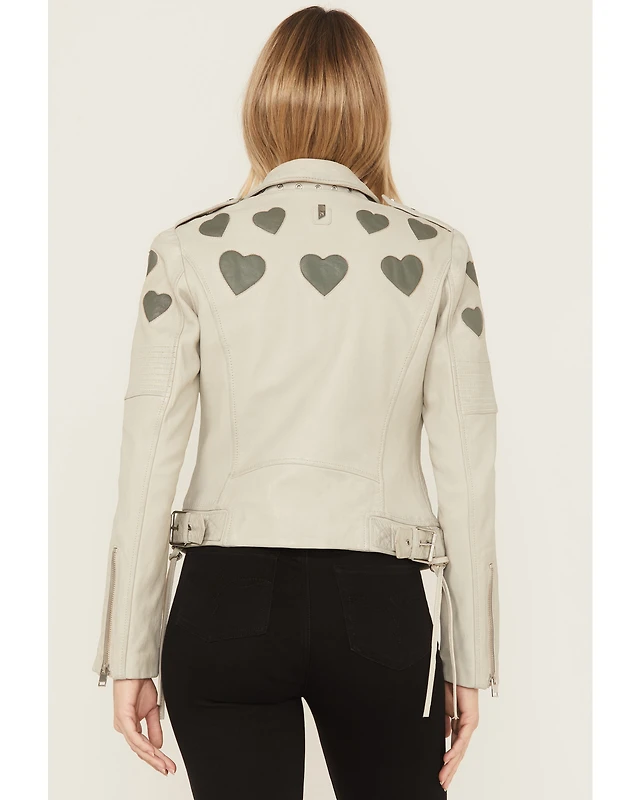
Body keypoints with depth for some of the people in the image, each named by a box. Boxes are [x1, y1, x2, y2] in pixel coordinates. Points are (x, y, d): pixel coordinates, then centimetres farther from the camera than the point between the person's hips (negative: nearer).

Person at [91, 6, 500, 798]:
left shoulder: (189, 251, -2)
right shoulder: (437, 256, -1)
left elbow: (147, 467, -3)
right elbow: (467, 472, -1)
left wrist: (130, 655, 3)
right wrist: (469, 657, 7)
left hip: (227, 596, 0)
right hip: (379, 604, 1)